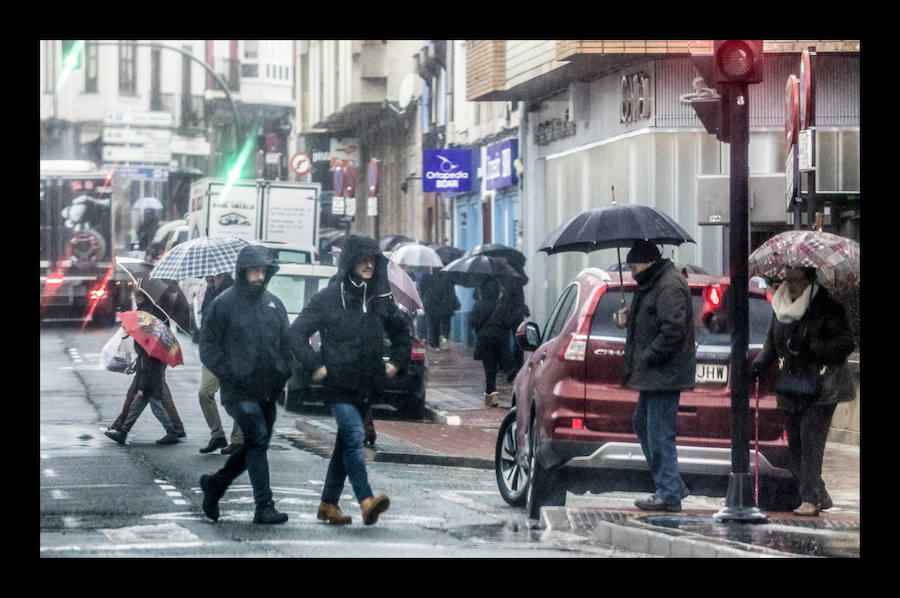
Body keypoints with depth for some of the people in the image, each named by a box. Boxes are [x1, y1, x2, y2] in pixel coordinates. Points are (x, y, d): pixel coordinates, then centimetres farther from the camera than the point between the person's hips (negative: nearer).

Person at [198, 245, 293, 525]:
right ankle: (264, 506, -14)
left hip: (268, 392, 6)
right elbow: (208, 346, -3)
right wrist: (231, 374, -12)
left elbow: (287, 342, 20)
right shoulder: (225, 303, -3)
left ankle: (215, 483, 32)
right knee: (258, 439, -15)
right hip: (239, 391, -6)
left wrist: (283, 374, 6)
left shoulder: (273, 303, 13)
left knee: (253, 447, 11)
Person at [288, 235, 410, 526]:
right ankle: (367, 502, -30)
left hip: (365, 385, 5)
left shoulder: (380, 298, 8)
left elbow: (400, 330, 25)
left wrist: (397, 361, 13)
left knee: (345, 444, 12)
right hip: (338, 384, -5)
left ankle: (328, 504, 22)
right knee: (354, 437, -20)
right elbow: (297, 332, -4)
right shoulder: (329, 297, -6)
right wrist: (314, 366, -10)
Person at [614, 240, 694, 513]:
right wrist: (628, 317, 10)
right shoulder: (651, 283, 17)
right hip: (653, 373, 11)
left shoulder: (670, 286, -17)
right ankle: (673, 486, 21)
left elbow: (673, 329, -24)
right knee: (643, 424, 16)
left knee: (659, 432, -8)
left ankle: (669, 493, -3)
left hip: (665, 374, -11)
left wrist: (648, 357, -19)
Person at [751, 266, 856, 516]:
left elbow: (846, 343, -14)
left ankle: (810, 500, -8)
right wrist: (760, 364, 3)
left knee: (811, 441, -12)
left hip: (821, 391, -6)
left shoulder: (827, 307, -11)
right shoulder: (780, 307, 8)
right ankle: (820, 496, 17)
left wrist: (810, 347, -23)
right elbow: (772, 342, 20)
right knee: (795, 445, 6)